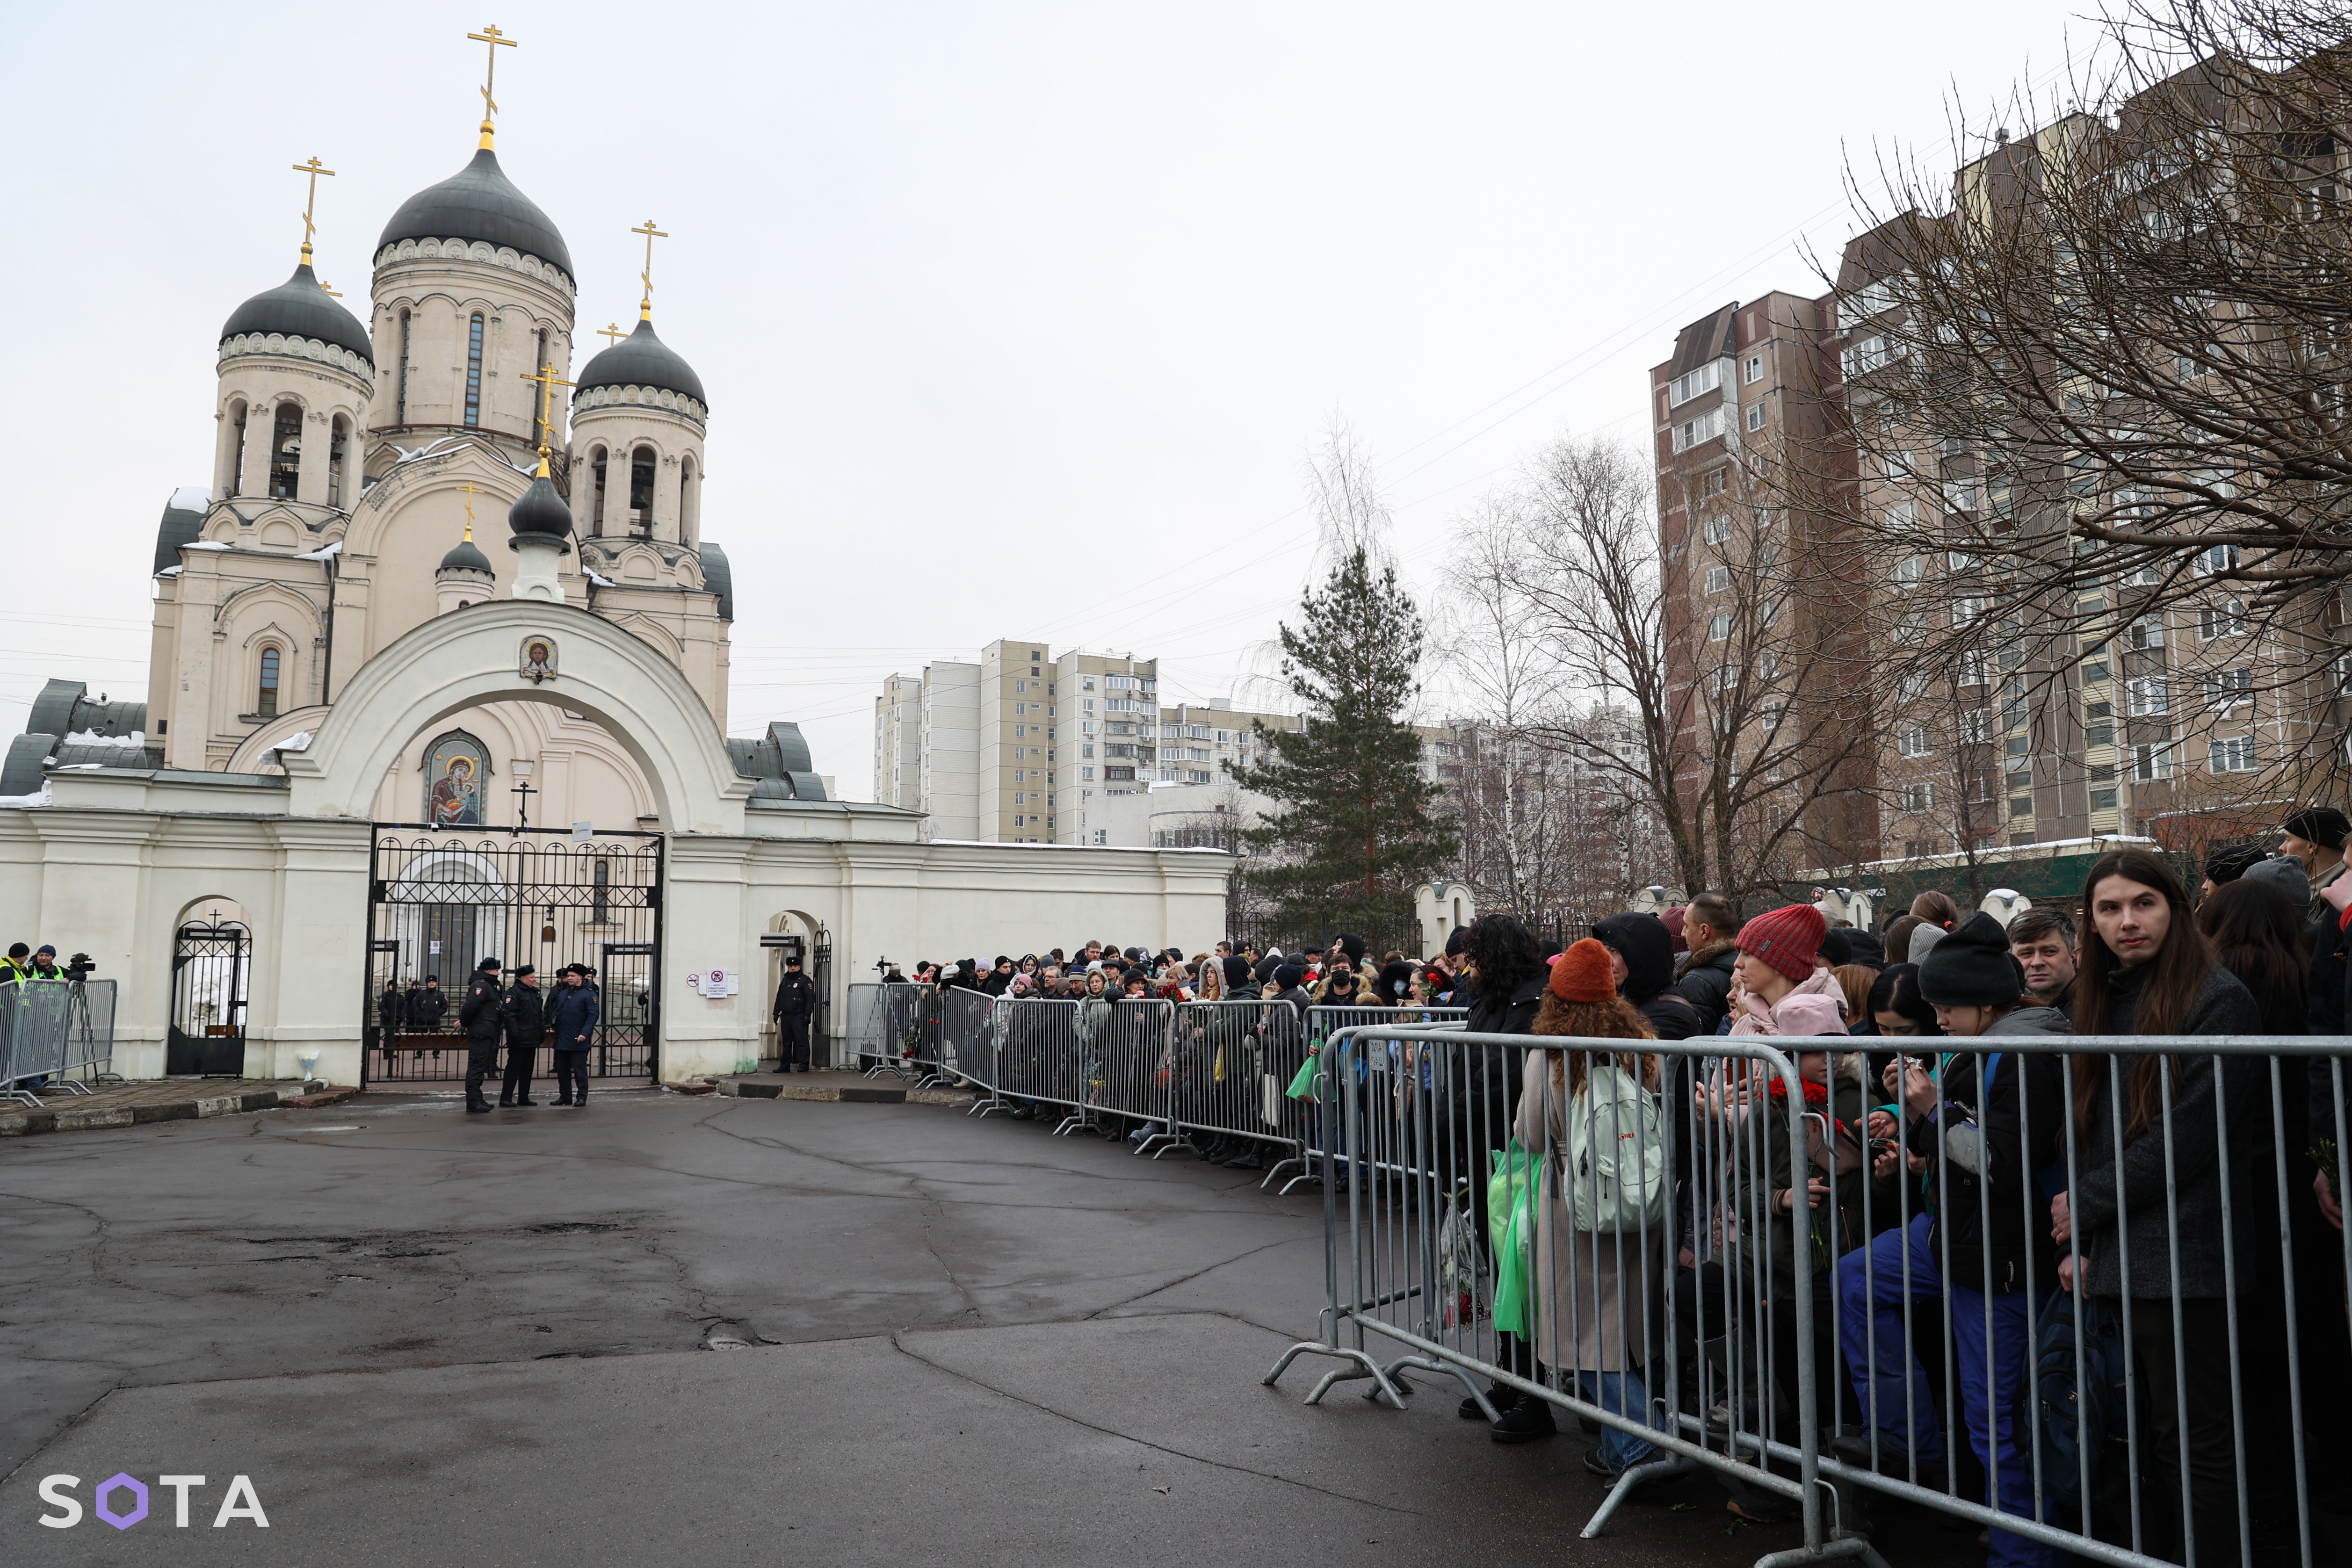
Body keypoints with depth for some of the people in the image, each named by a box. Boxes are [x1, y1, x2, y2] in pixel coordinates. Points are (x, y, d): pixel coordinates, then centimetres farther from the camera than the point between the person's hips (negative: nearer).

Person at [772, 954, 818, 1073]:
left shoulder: (805, 981, -4)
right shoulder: (785, 981, 18)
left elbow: (811, 998, -11)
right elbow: (779, 998, 22)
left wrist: (807, 1014, -18)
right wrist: (776, 1013, 16)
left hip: (799, 1017, -7)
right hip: (786, 1016, 7)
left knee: (802, 1041, -6)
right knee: (786, 1042, 10)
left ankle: (804, 1065, -6)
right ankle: (785, 1065, 15)